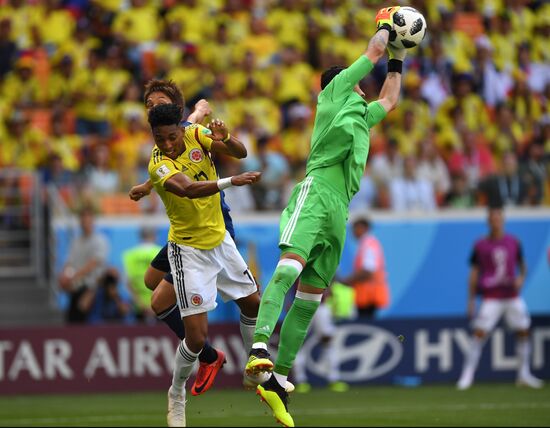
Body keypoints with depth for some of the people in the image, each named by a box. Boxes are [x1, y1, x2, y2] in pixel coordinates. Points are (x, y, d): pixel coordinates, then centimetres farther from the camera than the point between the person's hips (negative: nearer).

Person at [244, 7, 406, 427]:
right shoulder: (335, 92, 12)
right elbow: (372, 51, 13)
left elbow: (390, 100, 50)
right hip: (316, 194, -8)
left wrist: (397, 59, 48)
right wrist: (386, 25, 29)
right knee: (290, 267, -28)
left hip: (339, 210, 8)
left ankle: (278, 381, 1)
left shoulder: (362, 114, 33)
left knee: (310, 299, 2)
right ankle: (260, 347, -44)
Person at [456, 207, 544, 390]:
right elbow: (474, 273, 3)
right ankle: (467, 376, -6)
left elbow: (522, 265, 17)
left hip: (512, 297, 3)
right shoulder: (481, 245, -1)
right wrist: (471, 301, 0)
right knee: (479, 333, -11)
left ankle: (524, 375, 18)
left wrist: (521, 277, -5)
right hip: (491, 298, -3)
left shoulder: (513, 242, 6)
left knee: (523, 331, 5)